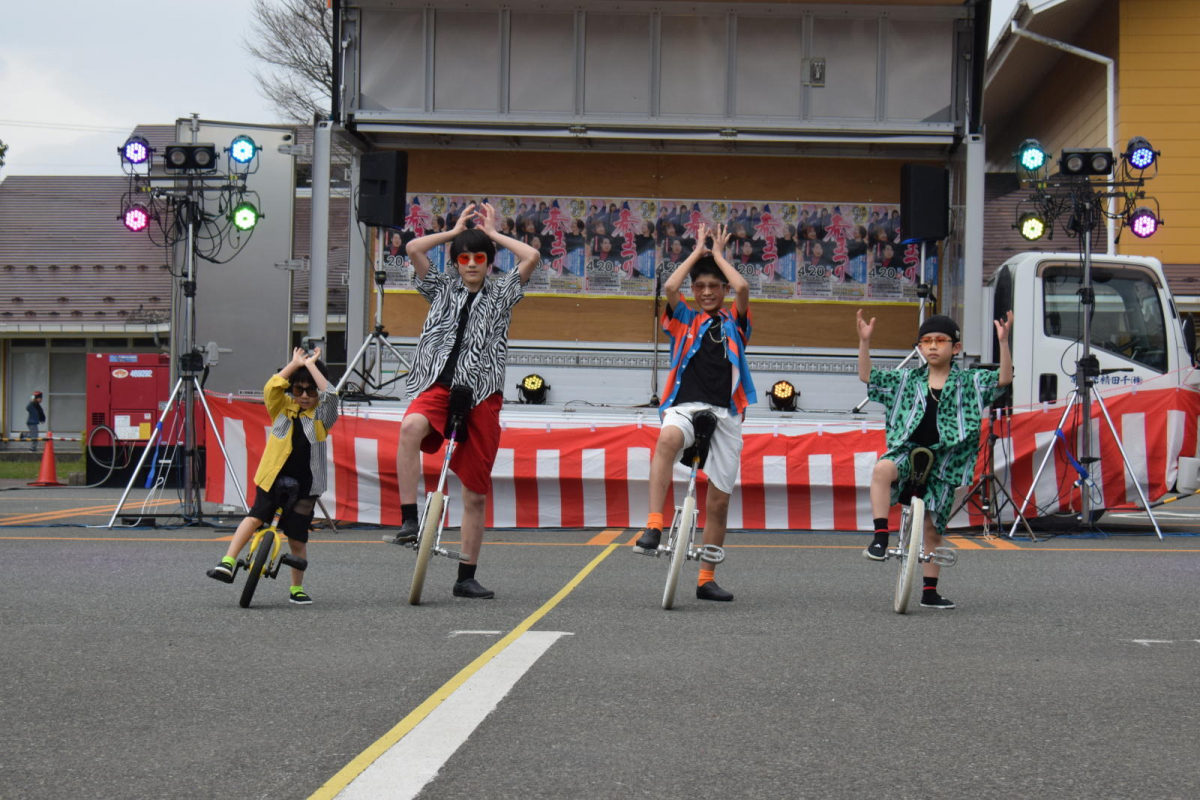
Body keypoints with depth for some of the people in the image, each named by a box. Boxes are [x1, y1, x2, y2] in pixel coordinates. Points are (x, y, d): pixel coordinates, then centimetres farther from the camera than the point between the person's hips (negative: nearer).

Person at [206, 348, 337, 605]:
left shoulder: (322, 415, 2)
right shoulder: (283, 407, 6)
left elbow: (331, 395, -17)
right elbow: (270, 388, -12)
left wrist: (311, 365, -9)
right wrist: (295, 364, -9)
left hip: (304, 484, 0)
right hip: (273, 477, 0)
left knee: (297, 538, 5)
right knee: (256, 516, -20)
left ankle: (297, 588, 21)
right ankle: (227, 562, -27)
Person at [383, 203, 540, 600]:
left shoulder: (501, 294, 14)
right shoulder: (442, 289, 16)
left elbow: (531, 256, 0)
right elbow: (413, 249, 6)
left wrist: (493, 233, 11)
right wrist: (455, 230, 13)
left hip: (482, 397, 1)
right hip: (438, 388, -1)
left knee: (476, 494, 4)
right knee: (411, 426, -38)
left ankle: (466, 577, 14)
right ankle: (408, 521, -35)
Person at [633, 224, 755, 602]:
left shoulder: (734, 323, 15)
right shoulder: (683, 321, 16)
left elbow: (742, 288, -4)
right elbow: (669, 287, -3)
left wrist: (718, 254, 11)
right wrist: (698, 252, 9)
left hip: (724, 413, 2)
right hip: (685, 407, -1)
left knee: (719, 500, 3)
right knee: (667, 439, -38)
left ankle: (706, 580, 15)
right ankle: (653, 526, -44)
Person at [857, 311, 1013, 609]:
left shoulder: (969, 382, 3)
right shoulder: (906, 381, 7)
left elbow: (1003, 379, -11)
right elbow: (867, 376, 2)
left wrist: (1003, 342, -24)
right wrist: (864, 341, -10)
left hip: (943, 462, 0)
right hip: (908, 451, 0)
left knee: (933, 528, 7)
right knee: (883, 468, -36)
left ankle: (930, 592, 20)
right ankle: (880, 538, -33)